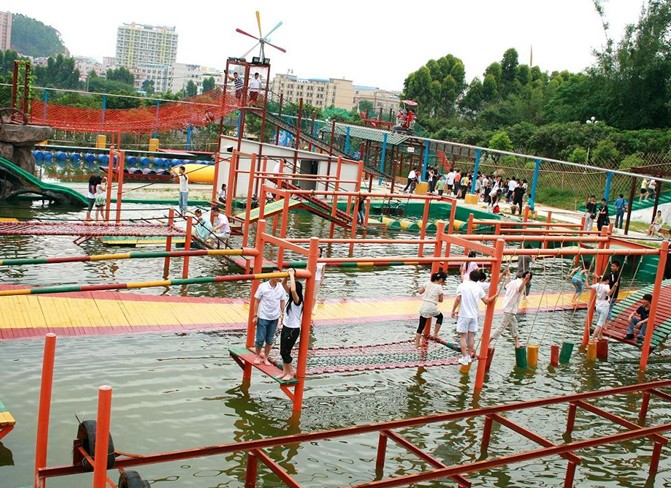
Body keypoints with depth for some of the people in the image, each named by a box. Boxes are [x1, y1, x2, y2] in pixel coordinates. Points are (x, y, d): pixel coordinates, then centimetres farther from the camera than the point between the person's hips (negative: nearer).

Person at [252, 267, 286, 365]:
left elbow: (282, 301, 6)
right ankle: (257, 356, 24)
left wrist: (283, 314, 2)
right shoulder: (263, 286, -13)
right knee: (260, 339, 3)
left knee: (270, 340, 11)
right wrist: (255, 316, -6)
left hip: (274, 318, 3)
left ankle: (265, 357, 26)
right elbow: (257, 301, -6)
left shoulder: (281, 288, -5)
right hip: (263, 317, -3)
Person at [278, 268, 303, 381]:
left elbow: (293, 290, -43)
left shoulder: (297, 300, -22)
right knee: (282, 351, 13)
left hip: (293, 330, -8)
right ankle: (285, 371, 26)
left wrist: (292, 275, -34)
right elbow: (283, 284, 7)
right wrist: (288, 274, -10)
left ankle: (291, 373, 17)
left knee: (285, 352, 1)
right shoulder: (291, 297, 1)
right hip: (285, 327, 8)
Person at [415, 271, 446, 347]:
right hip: (432, 307, -4)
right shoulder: (439, 287, -6)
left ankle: (417, 344, 8)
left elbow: (420, 292, 11)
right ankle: (435, 334, 22)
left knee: (421, 326, 9)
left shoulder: (428, 283, 7)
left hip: (423, 307, 4)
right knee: (440, 317, 28)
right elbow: (440, 300, 0)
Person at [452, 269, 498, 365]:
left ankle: (465, 357, -1)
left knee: (463, 336, 3)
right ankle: (469, 356, 18)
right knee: (471, 336, 12)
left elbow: (458, 299, -12)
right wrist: (495, 295, 20)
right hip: (474, 315, 3)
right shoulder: (478, 288, 3)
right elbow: (486, 301, 3)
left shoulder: (462, 286, -5)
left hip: (464, 315, -3)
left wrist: (453, 310, -1)